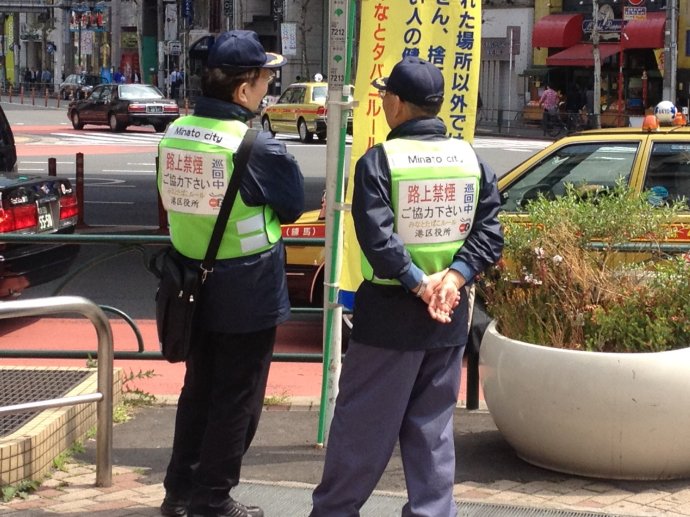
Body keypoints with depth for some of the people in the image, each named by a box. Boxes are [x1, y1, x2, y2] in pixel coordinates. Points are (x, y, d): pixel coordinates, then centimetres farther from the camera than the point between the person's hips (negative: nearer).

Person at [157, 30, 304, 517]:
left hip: (194, 283, 7)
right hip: (247, 293, -6)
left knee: (198, 390, 20)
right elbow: (293, 205, -7)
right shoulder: (255, 144, -20)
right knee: (237, 400, 7)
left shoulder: (175, 134, 0)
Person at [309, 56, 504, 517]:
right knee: (433, 425, 12)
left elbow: (376, 238, -21)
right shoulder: (470, 159, 3)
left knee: (362, 420, 6)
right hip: (451, 313, 4)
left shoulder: (379, 160, -12)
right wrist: (452, 278, -11)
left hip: (390, 311, -4)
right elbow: (490, 232, -2)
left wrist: (419, 285, -15)